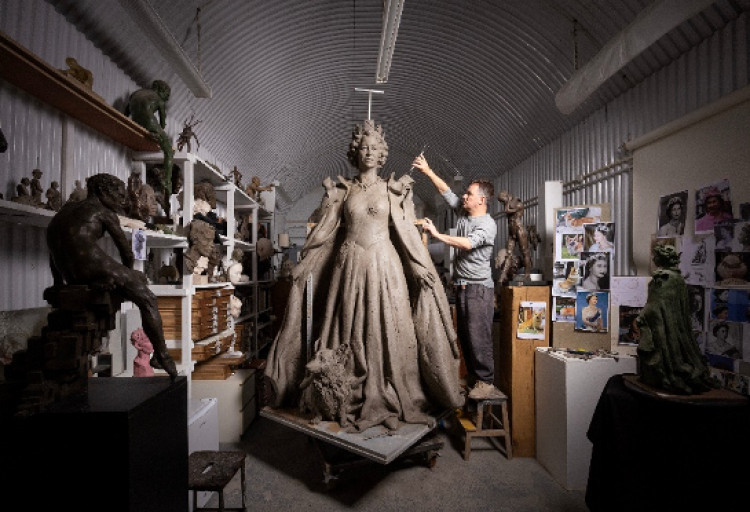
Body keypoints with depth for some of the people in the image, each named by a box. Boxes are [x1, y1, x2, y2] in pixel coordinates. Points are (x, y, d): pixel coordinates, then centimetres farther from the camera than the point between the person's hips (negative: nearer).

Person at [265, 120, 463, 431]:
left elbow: (407, 231, 3)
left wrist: (422, 267, -3)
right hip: (349, 266, 1)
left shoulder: (393, 189, 6)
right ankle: (348, 401, 18)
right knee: (348, 333, 4)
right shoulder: (342, 189, 9)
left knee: (386, 331, 1)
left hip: (384, 266, -1)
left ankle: (387, 400, 15)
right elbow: (325, 230, 11)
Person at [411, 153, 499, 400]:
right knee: (464, 335, 12)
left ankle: (486, 382, 4)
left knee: (478, 336, -7)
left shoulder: (488, 224, -11)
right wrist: (427, 170, 8)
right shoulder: (463, 213, 11)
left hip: (479, 288, -8)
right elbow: (446, 191, 13)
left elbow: (467, 243, -26)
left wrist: (437, 235, -25)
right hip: (461, 286, 8)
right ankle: (473, 377, 23)